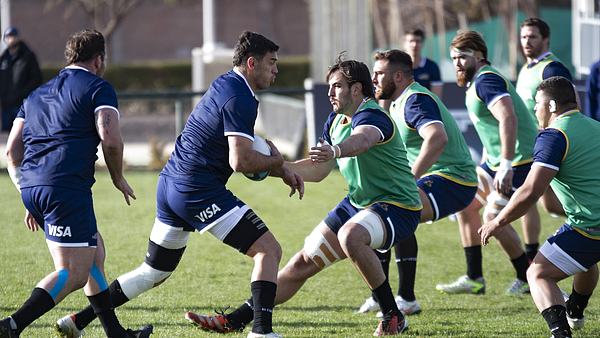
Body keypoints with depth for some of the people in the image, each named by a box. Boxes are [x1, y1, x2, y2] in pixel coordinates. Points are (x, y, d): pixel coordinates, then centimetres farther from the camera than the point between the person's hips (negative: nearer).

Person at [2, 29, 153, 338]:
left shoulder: (37, 95, 24)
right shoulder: (98, 88, 3)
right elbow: (111, 139, -11)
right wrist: (118, 179, 6)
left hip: (31, 187, 8)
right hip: (67, 189, -8)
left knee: (94, 251, 21)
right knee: (73, 273, -8)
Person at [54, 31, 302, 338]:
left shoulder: (224, 85, 17)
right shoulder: (240, 99, -15)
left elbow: (238, 145, 28)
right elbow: (241, 161, -22)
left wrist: (283, 172, 21)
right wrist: (276, 161, -3)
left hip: (170, 186, 10)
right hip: (200, 193, -10)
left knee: (154, 273, 19)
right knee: (269, 250, -7)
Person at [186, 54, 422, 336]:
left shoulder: (373, 116, -21)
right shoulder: (335, 120, 8)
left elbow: (362, 140, -46)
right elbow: (318, 171, 14)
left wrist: (335, 151, -67)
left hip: (397, 207, -9)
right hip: (357, 203, 9)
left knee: (350, 237, -38)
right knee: (303, 263, 4)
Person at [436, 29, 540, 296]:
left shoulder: (487, 80, -19)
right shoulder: (475, 83, 14)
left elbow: (508, 119, -32)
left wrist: (506, 167, -36)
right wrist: (489, 163, 26)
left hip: (521, 159, -11)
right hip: (497, 160, 11)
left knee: (494, 217, -13)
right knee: (466, 204, 10)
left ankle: (528, 279, 2)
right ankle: (474, 279, 13)